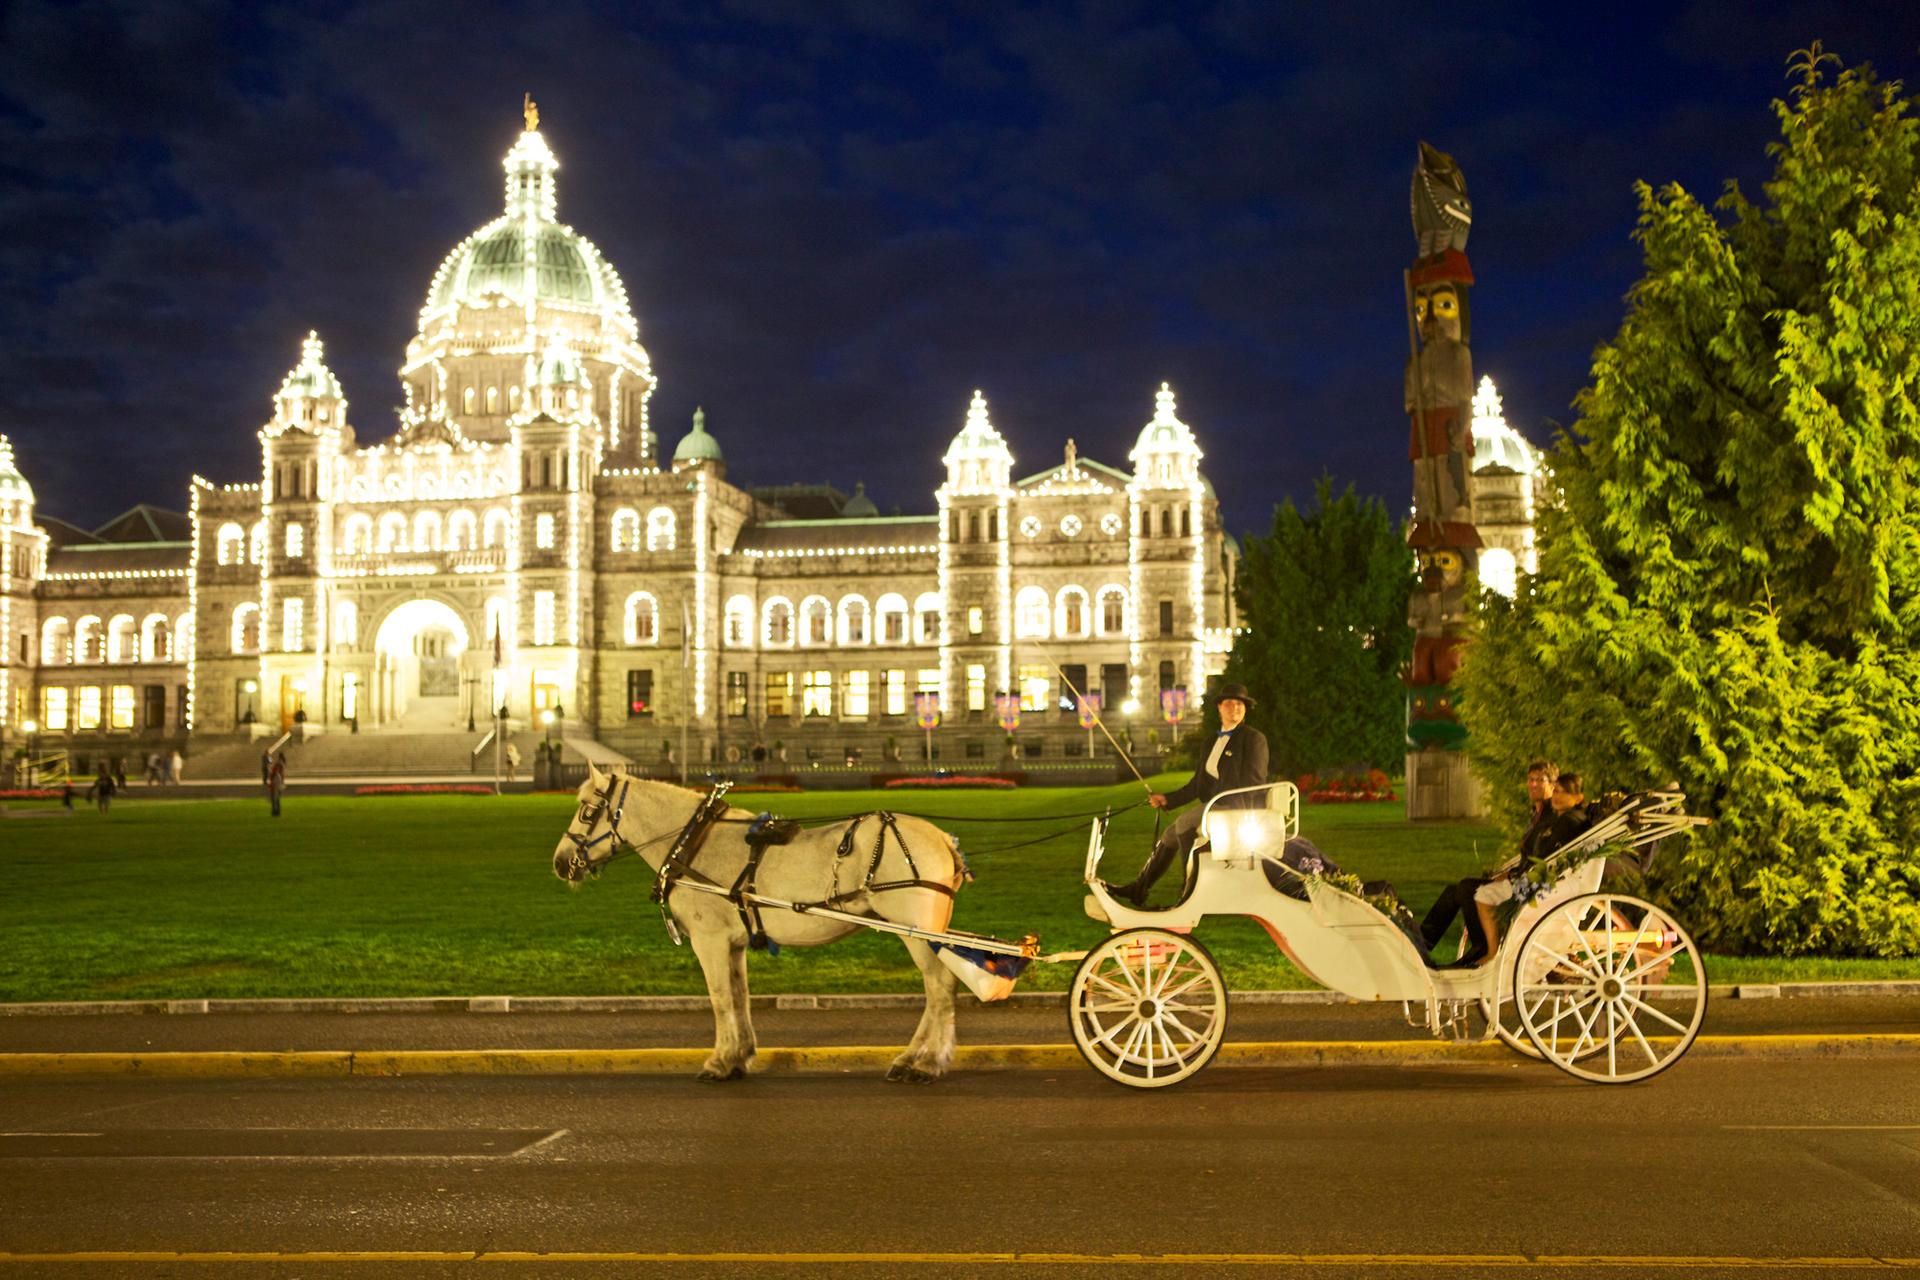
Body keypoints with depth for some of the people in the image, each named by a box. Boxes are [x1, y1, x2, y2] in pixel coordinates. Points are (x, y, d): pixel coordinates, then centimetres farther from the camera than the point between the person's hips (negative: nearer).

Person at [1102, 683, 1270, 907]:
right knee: (1170, 835, 5)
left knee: (1185, 823, -24)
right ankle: (1137, 889, 14)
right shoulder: (1214, 741, 18)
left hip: (1241, 807, -8)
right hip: (1217, 805, 8)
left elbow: (1254, 783, -11)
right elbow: (1197, 785, 17)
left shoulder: (1254, 738, -4)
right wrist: (1167, 799, 6)